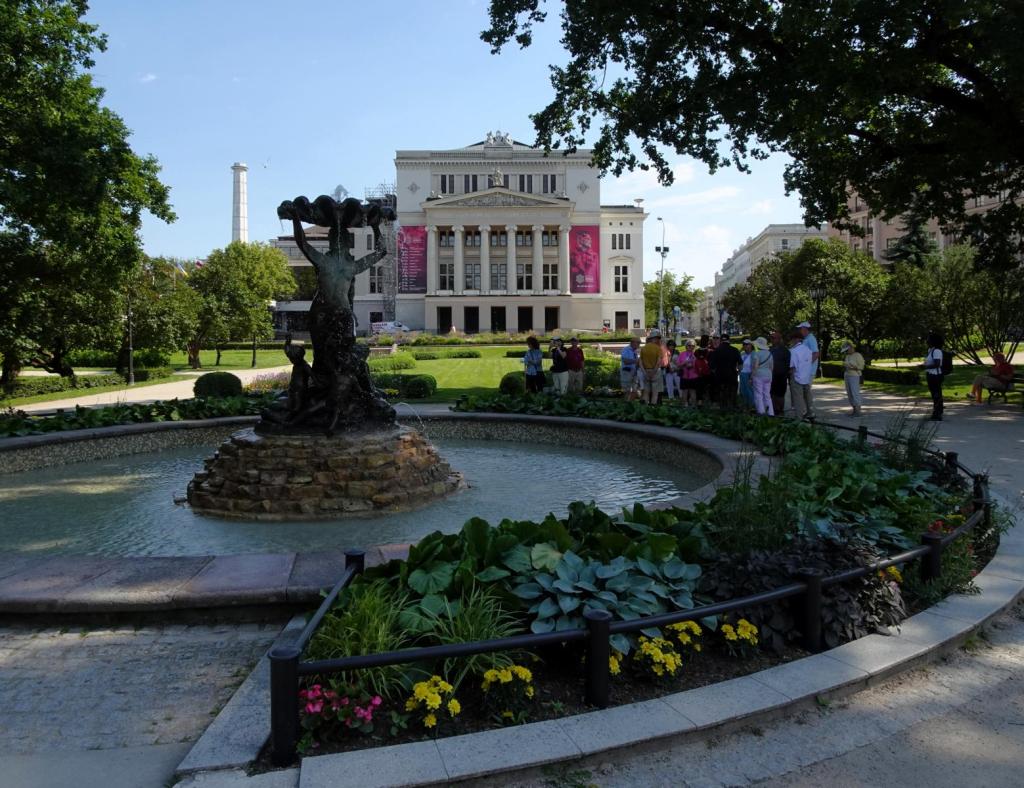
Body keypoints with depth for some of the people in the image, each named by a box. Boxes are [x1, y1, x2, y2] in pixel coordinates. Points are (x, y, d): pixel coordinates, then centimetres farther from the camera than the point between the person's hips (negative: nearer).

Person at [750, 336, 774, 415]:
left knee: (758, 394, -4)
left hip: (758, 375, -7)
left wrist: (751, 377, -11)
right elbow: (772, 367, 15)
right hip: (768, 375, 7)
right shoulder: (769, 353, 12)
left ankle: (761, 411, -11)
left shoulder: (756, 353, -10)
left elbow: (755, 367, -15)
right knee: (767, 395, 10)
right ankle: (770, 413, 8)